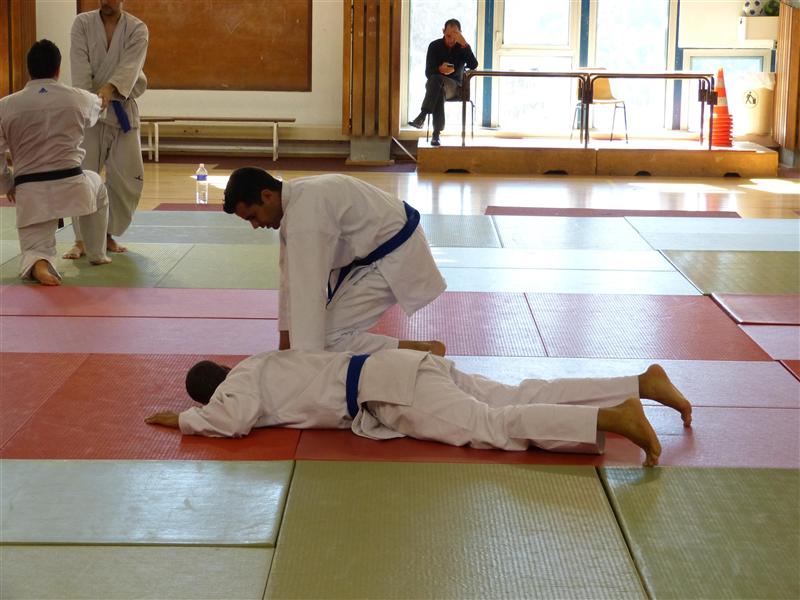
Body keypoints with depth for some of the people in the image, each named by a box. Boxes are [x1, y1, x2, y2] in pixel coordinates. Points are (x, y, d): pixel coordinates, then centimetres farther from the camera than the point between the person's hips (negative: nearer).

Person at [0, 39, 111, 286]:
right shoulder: (80, 99, 2)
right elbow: (97, 105, 27)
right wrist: (101, 99, 53)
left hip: (29, 193, -1)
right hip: (71, 185, 1)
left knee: (34, 250, 10)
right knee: (96, 186, 36)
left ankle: (39, 265, -27)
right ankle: (97, 254, 41)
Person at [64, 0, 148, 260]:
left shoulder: (137, 29, -4)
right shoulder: (82, 23, -3)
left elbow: (130, 65, -20)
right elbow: (80, 65, -14)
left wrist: (109, 88, -39)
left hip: (122, 109, 1)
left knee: (128, 177, 1)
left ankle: (108, 234, 19)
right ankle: (81, 240, -1)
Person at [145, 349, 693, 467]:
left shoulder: (242, 379, -1)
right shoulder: (261, 366, 25)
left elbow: (232, 418, -21)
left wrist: (179, 419, -6)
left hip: (390, 386, -8)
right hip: (395, 374, 8)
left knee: (491, 426, -23)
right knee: (518, 399, 2)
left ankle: (614, 416, -38)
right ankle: (643, 382, -3)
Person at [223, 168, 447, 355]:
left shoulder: (306, 212, -28)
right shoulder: (295, 197, 4)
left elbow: (308, 289, -32)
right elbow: (291, 276, 8)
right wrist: (285, 341, 10)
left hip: (397, 258, -10)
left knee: (328, 338, -14)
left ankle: (424, 353, -11)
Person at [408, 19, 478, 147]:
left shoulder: (463, 47, 4)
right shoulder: (435, 46, 3)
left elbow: (474, 65, -13)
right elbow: (428, 72, -2)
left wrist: (464, 44, -22)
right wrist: (439, 70, -27)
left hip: (454, 86, 0)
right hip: (435, 84, 0)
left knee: (436, 79, -36)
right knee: (440, 91, -39)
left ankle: (422, 117, -46)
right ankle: (436, 133, -51)